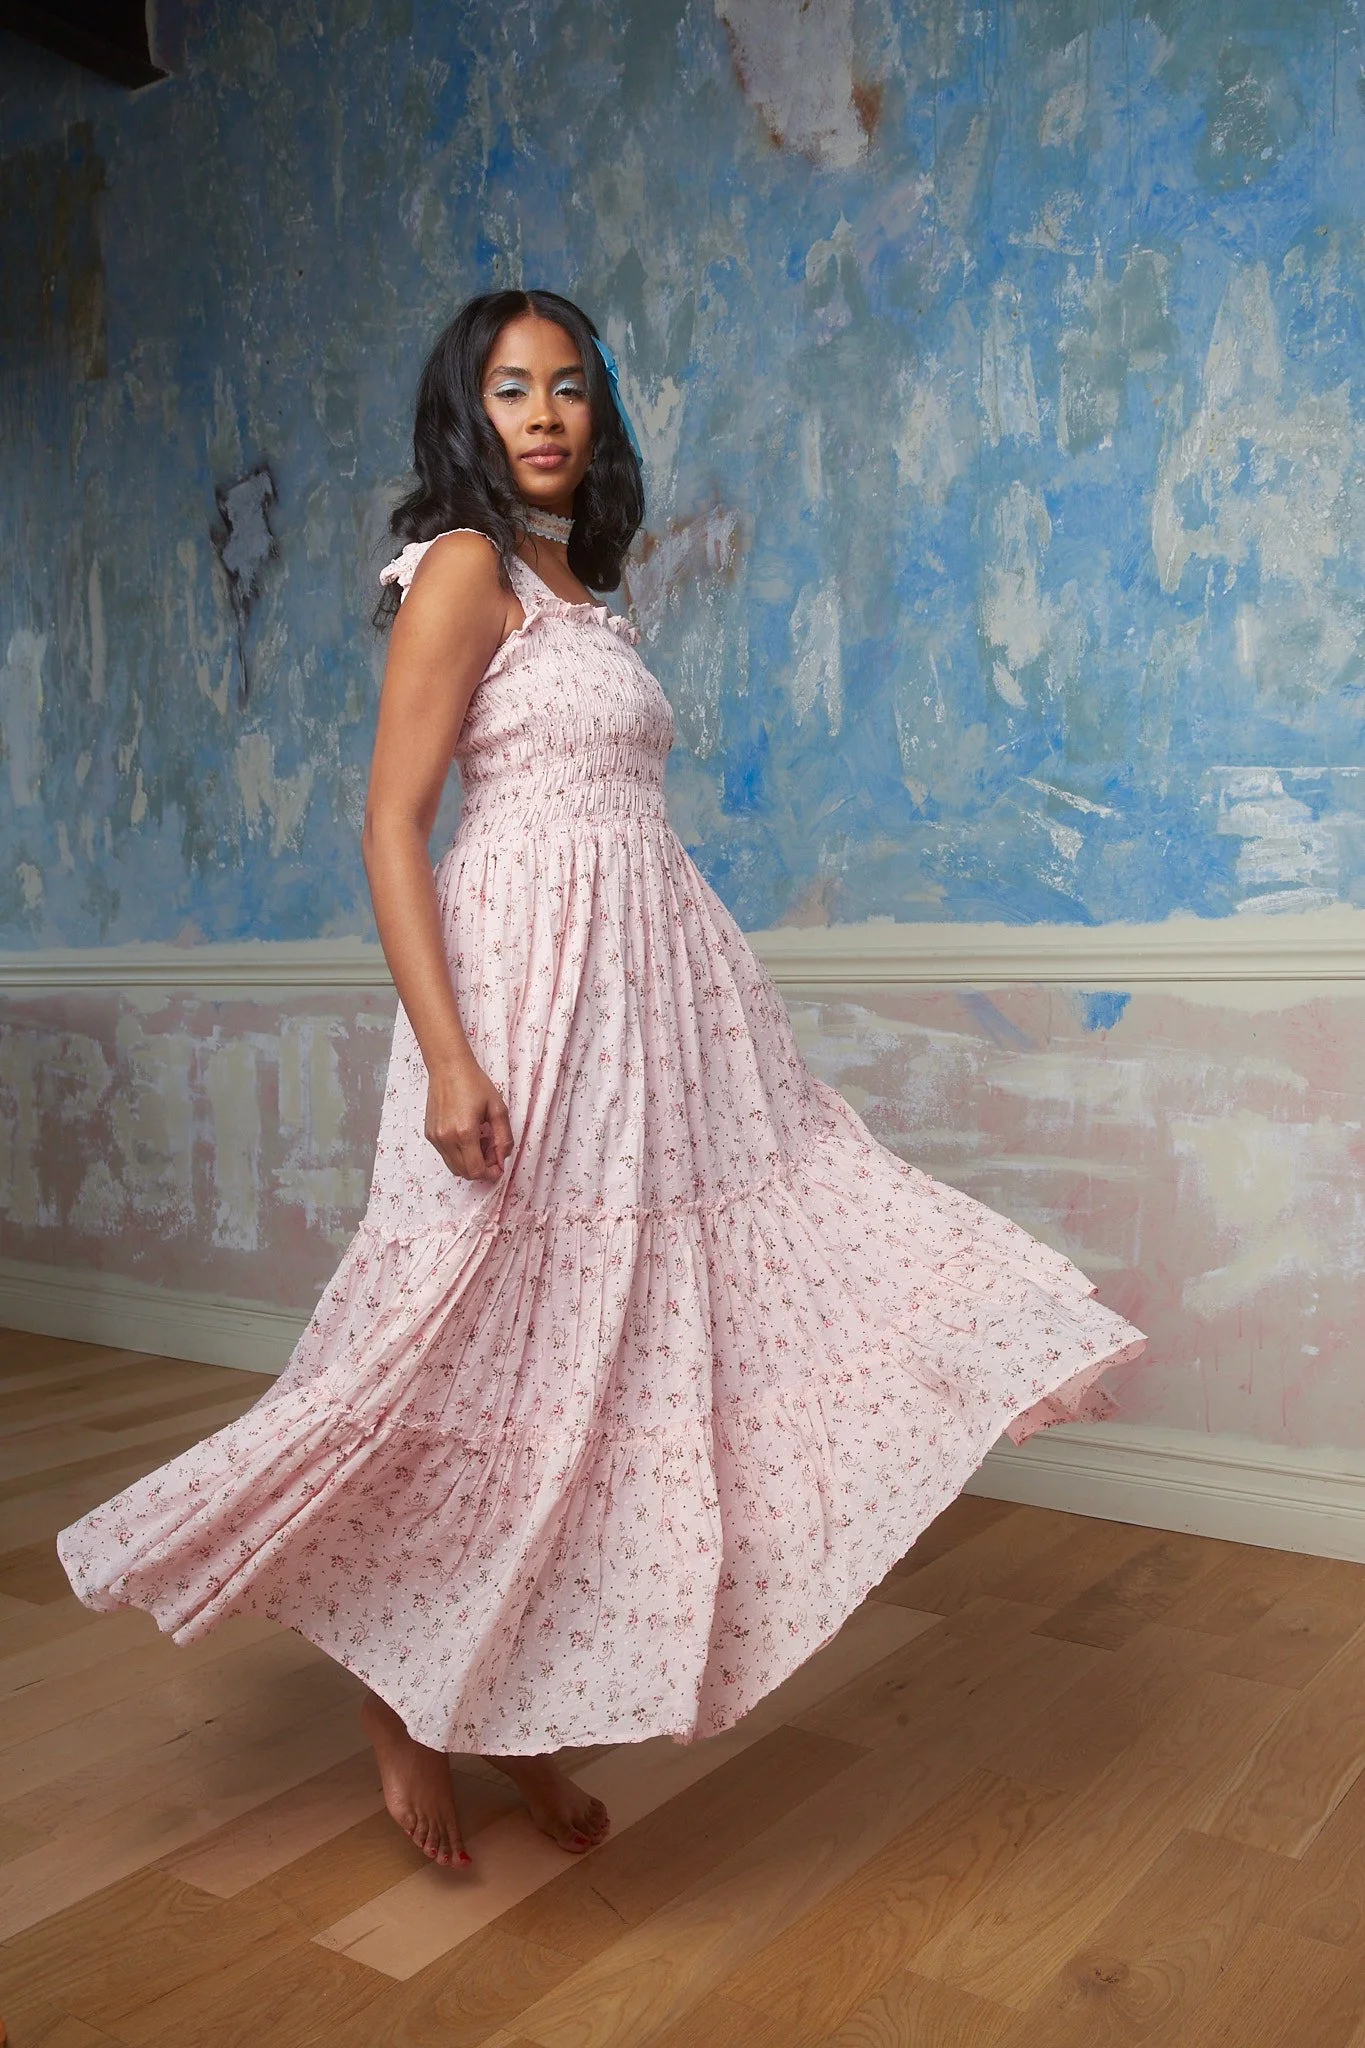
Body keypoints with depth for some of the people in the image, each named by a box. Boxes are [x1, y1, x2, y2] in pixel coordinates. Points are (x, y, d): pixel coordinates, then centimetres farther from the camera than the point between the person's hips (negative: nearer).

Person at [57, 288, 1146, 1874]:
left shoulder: (584, 591, 20)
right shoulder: (463, 567, -4)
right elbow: (391, 825, -12)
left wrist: (709, 1019, 19)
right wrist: (447, 1053, -22)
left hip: (654, 993, 8)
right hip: (530, 987, -8)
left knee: (611, 1355, 9)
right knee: (494, 1356, 0)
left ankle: (525, 1712, 24)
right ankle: (405, 1701, 22)